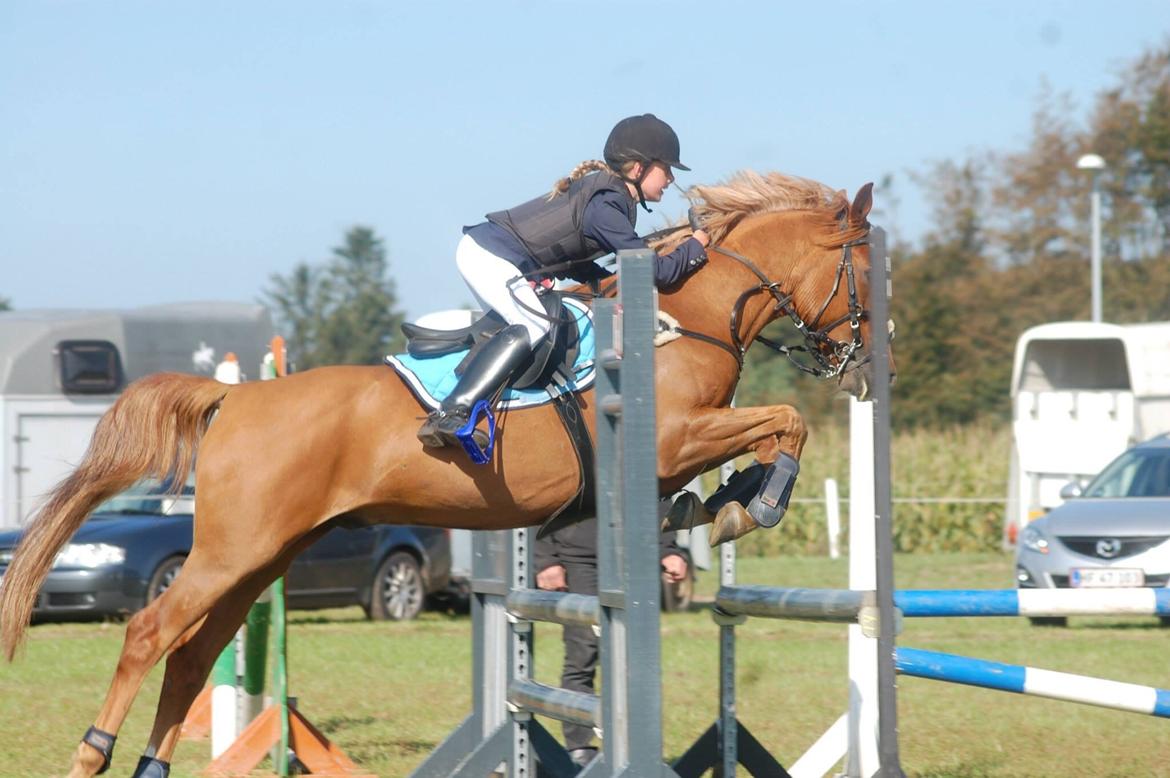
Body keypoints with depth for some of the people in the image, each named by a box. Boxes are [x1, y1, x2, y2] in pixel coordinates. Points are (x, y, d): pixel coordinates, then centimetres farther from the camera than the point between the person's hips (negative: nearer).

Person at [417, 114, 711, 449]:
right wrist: (695, 248, -5)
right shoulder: (605, 207, -17)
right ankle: (451, 414, -39)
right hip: (490, 257, -11)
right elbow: (654, 271, -19)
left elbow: (572, 262, 21)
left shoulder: (602, 191, 14)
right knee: (536, 325, -26)